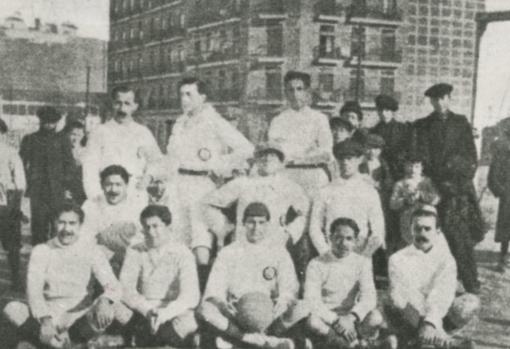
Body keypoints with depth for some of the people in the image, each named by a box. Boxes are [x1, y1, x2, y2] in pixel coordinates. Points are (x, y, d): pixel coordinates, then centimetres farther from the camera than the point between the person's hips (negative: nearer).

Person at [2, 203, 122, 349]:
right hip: (50, 316, 0)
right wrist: (45, 319, -27)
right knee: (12, 309, -26)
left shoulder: (91, 252, 1)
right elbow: (33, 289, -9)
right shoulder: (42, 251, 2)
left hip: (80, 319, 0)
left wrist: (104, 301, -30)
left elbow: (114, 287, -5)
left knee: (106, 313, -32)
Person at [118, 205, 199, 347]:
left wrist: (165, 313, -30)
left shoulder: (183, 254, -1)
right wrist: (147, 310, -24)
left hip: (175, 314, -1)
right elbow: (125, 288, -6)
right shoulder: (135, 252, 7)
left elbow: (191, 296, -12)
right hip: (141, 314, 2)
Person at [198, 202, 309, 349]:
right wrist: (222, 305, -20)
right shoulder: (228, 253, 13)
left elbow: (289, 288, 1)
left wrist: (283, 302, -23)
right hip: (235, 317, 0)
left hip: (269, 317, 0)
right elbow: (214, 292, 3)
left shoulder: (280, 253, 13)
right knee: (205, 309, -29)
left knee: (301, 310, -29)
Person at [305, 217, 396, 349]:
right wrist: (336, 320, -29)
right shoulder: (316, 264, -4)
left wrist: (351, 317, -30)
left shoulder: (362, 263, 3)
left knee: (375, 317, -29)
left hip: (352, 319, 1)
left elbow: (369, 297, -10)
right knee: (313, 321, -36)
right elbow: (312, 300, -14)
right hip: (327, 320, -1)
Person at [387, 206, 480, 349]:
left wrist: (430, 322, -36)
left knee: (470, 302, -22)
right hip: (408, 324, -2)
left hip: (437, 318, 2)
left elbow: (442, 295, -16)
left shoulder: (445, 260, 3)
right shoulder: (398, 259, 2)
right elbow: (399, 296, -15)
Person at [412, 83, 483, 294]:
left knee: (462, 234, -7)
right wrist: (427, 182, -6)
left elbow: (471, 152, 11)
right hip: (434, 186, 0)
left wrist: (466, 176, -1)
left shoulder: (461, 122, 13)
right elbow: (420, 156, 5)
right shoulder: (422, 126, 12)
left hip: (460, 184, 0)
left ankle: (469, 280, -3)